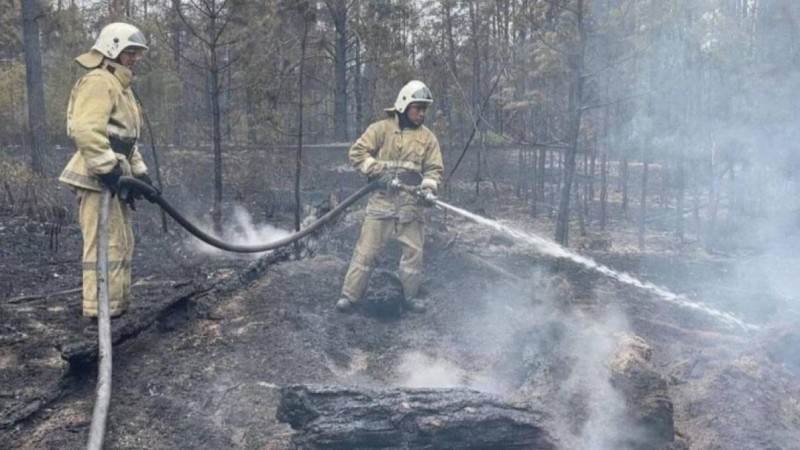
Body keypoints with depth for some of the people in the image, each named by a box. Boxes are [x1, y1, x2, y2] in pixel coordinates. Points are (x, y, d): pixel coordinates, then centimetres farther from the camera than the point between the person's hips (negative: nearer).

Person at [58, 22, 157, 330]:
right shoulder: (99, 81, -11)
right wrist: (108, 169, -27)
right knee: (106, 245, -11)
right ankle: (99, 314, -8)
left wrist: (140, 172, 22)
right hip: (98, 178, -11)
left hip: (112, 178, 11)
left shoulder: (120, 85, 24)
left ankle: (117, 305, 24)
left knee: (122, 243, 15)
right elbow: (86, 130, -25)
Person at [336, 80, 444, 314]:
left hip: (412, 204, 3)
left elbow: (435, 169, 7)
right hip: (382, 200, -3)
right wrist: (379, 171, -16)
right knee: (366, 249, 0)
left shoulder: (427, 137, 9)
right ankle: (350, 295, 10)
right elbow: (357, 153, -4)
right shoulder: (381, 129, 0)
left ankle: (410, 296, 25)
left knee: (414, 251, 7)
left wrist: (428, 187, -14)